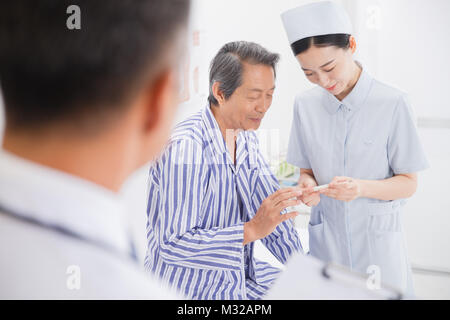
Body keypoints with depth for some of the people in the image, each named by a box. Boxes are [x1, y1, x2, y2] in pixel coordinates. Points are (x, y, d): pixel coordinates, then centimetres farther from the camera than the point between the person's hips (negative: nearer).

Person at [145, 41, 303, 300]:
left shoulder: (246, 139, 4)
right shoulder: (184, 147, -25)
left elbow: (272, 209, 7)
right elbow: (172, 245, -29)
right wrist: (253, 229, -33)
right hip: (190, 290, -8)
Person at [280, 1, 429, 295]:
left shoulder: (392, 103, -14)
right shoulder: (306, 105, -1)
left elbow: (408, 183, -7)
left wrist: (362, 188, -25)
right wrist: (308, 185, -15)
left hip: (377, 241, -3)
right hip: (325, 239, 3)